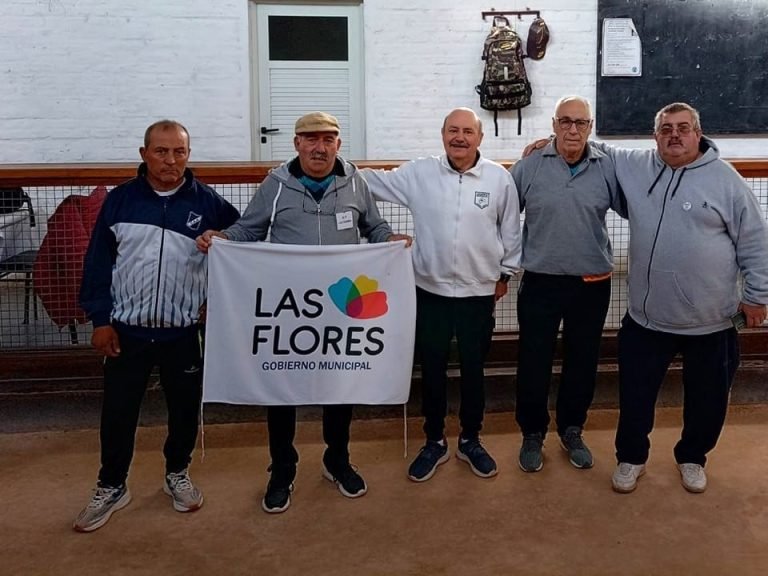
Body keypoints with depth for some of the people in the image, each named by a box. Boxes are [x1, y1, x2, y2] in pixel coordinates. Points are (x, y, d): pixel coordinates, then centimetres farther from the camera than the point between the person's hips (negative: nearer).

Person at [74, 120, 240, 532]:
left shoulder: (207, 202, -3)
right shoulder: (120, 199, -1)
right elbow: (99, 261, 1)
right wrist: (100, 319, -3)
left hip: (184, 330, 0)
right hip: (127, 329, 0)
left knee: (184, 408, 13)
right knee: (117, 411, 8)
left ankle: (177, 475, 35)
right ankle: (111, 487, 27)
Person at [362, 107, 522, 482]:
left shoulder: (500, 178, -4)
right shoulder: (419, 173, -3)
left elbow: (511, 230, 6)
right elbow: (373, 181, 6)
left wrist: (505, 273, 9)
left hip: (478, 294, 0)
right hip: (430, 292, 0)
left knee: (473, 371, 13)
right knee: (432, 371, 11)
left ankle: (470, 441, 33)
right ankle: (434, 442, 29)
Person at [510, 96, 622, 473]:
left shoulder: (609, 169, -2)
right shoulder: (529, 167, -4)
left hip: (592, 285, 2)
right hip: (540, 284, -1)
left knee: (582, 363, 14)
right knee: (534, 364, 6)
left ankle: (571, 430, 34)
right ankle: (532, 433, 26)